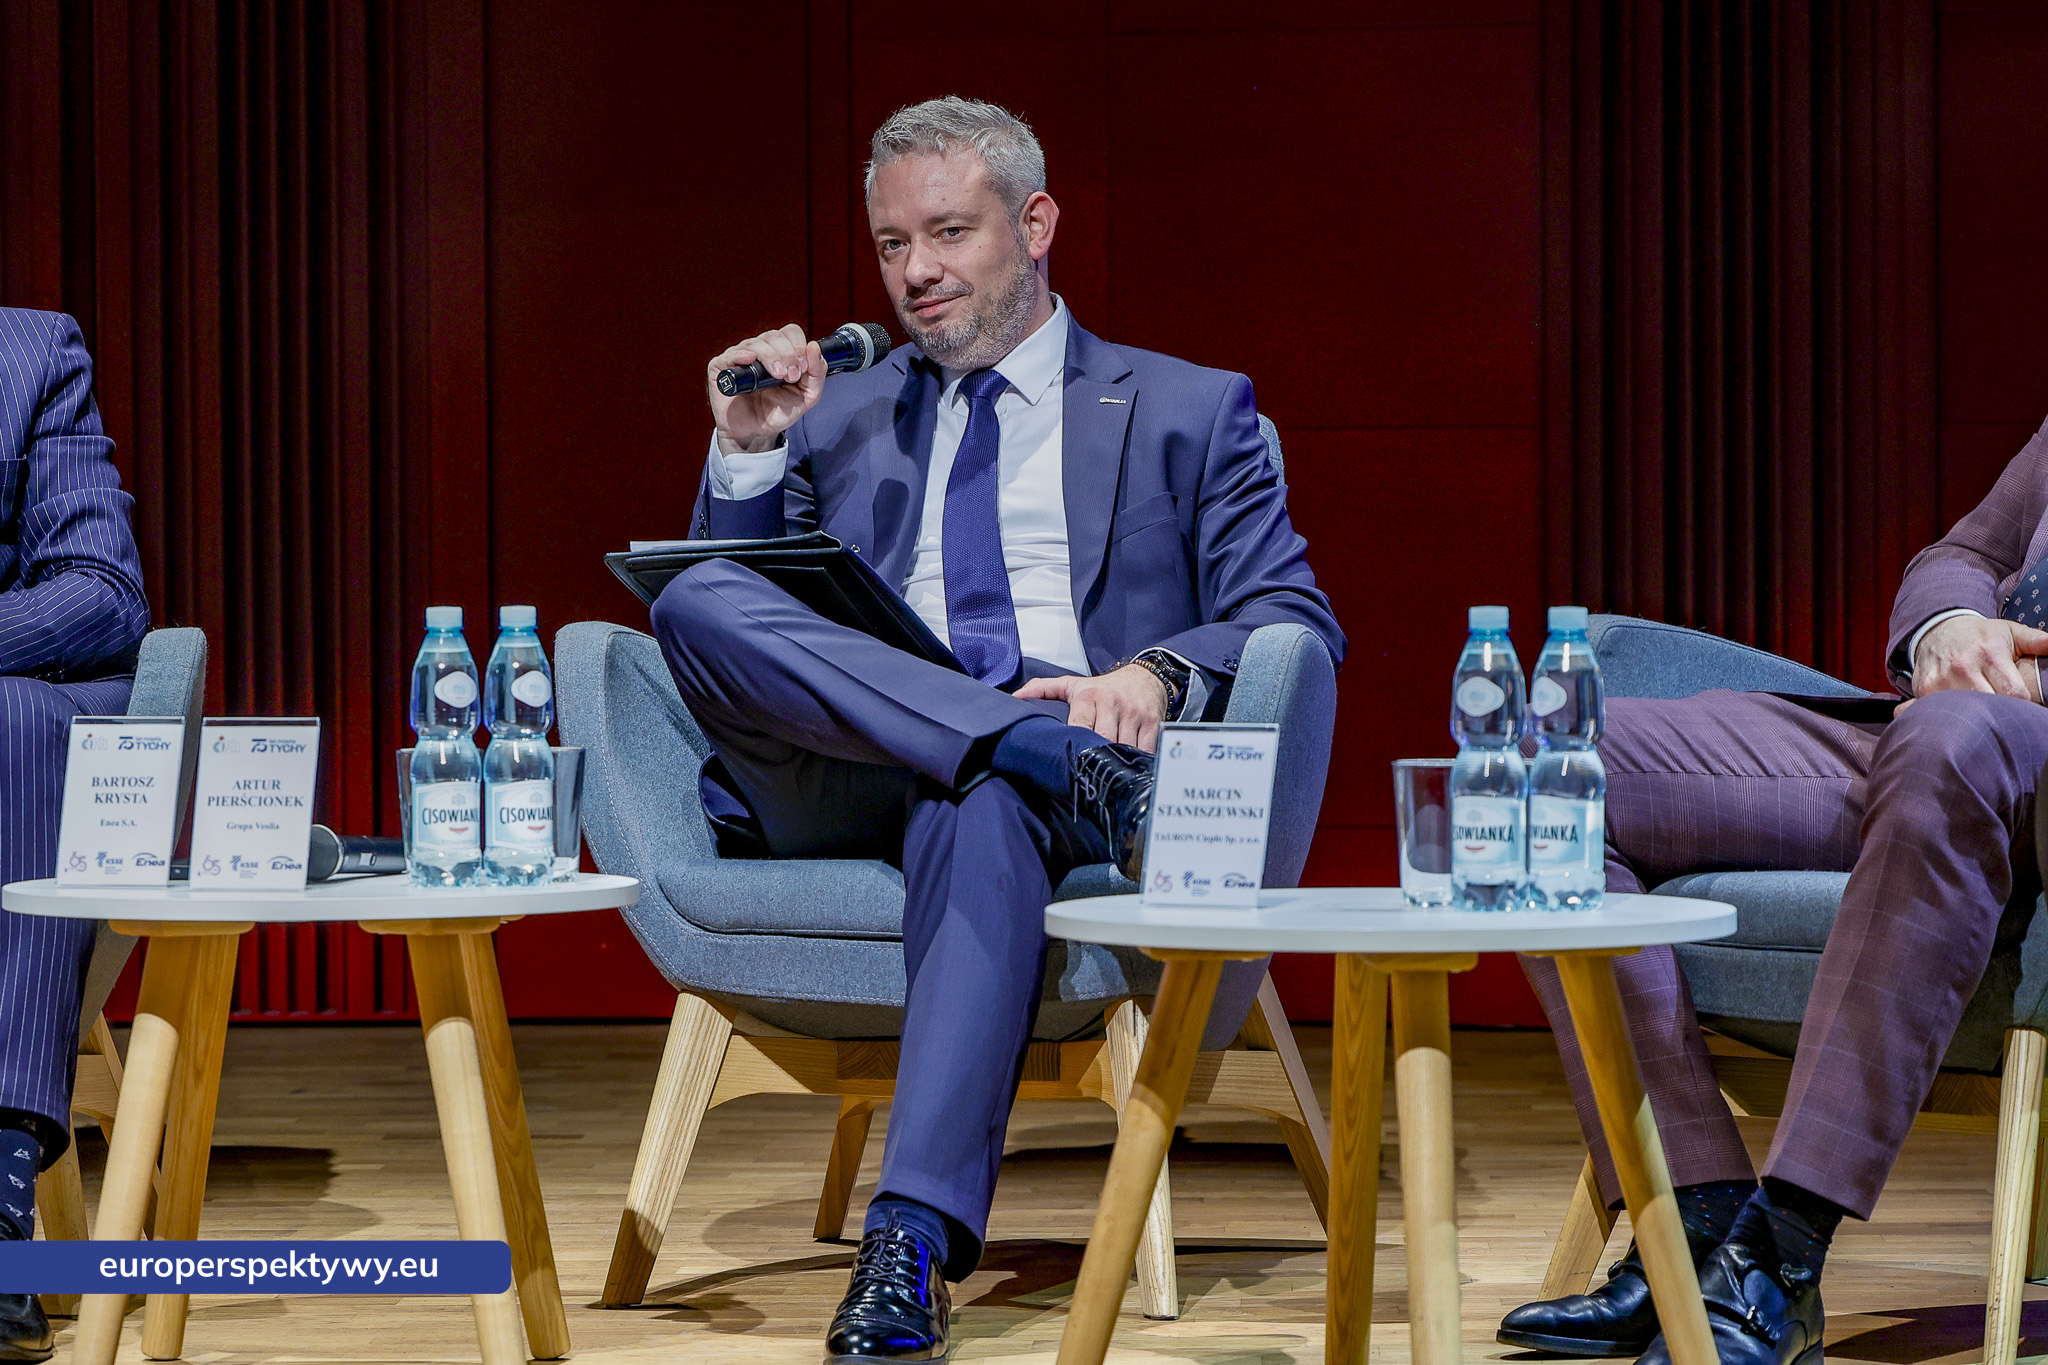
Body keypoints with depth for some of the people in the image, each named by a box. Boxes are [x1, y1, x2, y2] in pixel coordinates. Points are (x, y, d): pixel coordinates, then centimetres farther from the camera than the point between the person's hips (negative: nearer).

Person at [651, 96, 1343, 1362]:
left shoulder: (1188, 412, 19)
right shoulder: (838, 417, 27)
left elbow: (1298, 622, 7)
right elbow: (737, 619, 20)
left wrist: (1162, 674, -14)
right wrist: (750, 451, 5)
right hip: (855, 781, 3)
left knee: (982, 811, -41)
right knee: (701, 602, -27)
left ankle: (915, 1237, -48)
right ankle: (1064, 755, -35)